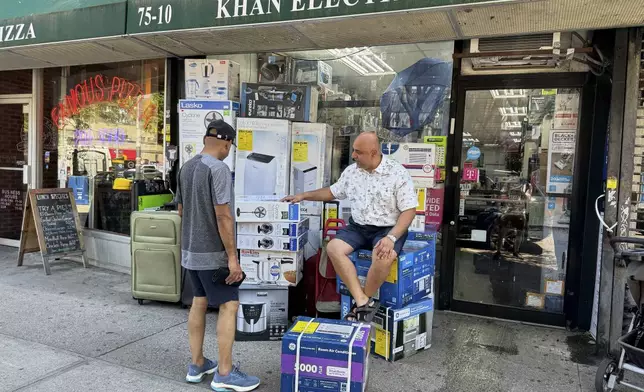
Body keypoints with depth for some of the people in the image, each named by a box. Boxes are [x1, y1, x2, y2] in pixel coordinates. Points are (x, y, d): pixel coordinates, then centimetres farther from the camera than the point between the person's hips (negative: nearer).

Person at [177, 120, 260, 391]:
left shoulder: (186, 167, 9)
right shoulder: (218, 169, -18)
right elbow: (223, 217, -22)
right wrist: (232, 257, -18)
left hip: (190, 250, 9)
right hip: (213, 253, -9)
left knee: (199, 303, 15)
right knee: (229, 306, -1)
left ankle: (197, 365, 24)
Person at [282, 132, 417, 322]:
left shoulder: (398, 173, -11)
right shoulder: (351, 171, 5)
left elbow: (409, 210, -13)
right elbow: (333, 192, 21)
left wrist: (391, 237, -25)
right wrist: (303, 196, 15)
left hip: (388, 229, -5)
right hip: (358, 227, 5)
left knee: (383, 257, -36)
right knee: (333, 248, -22)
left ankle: (361, 303, -10)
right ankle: (363, 302, -22)